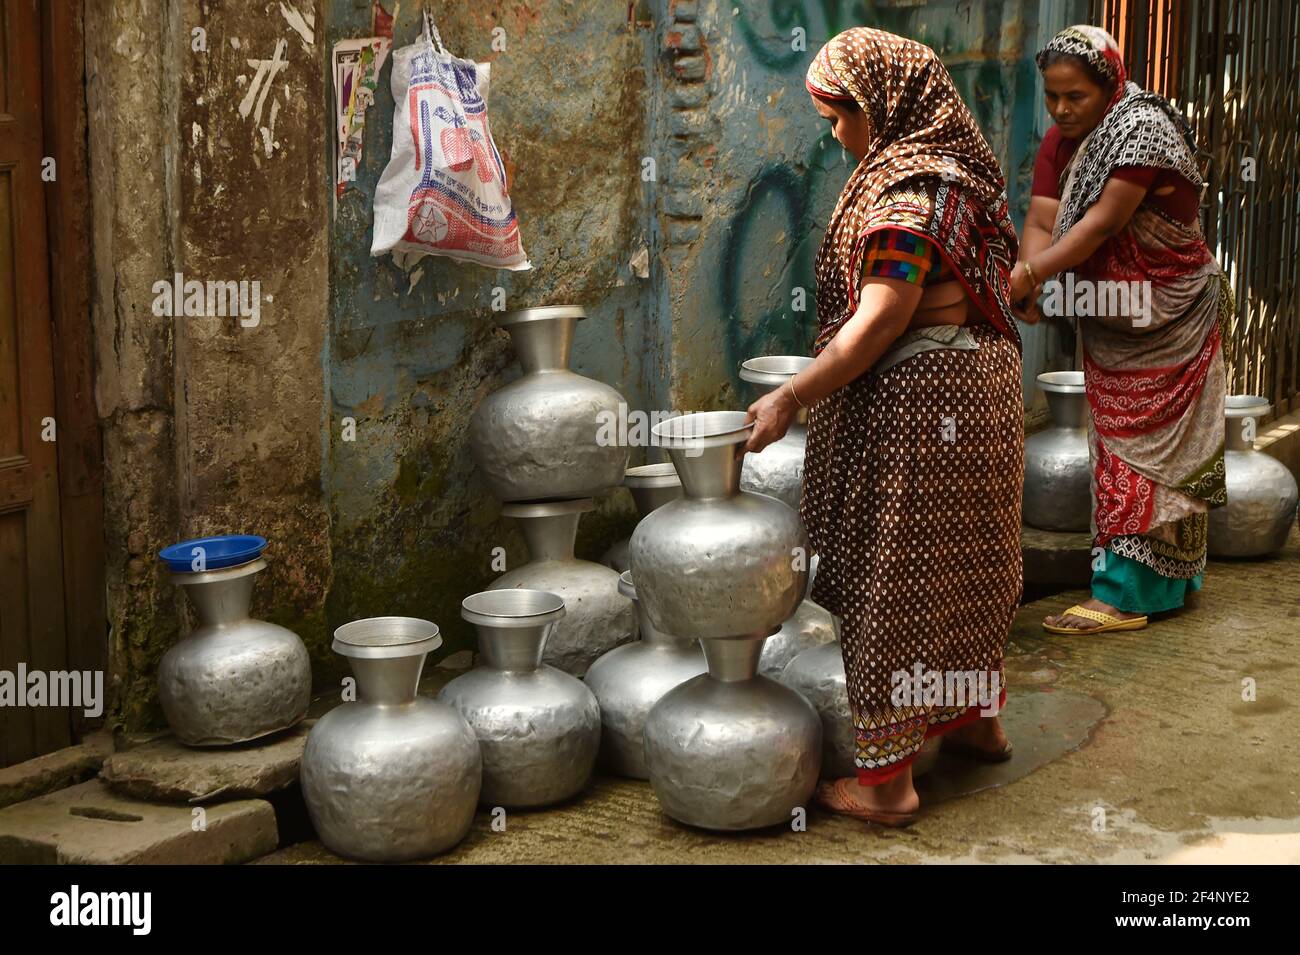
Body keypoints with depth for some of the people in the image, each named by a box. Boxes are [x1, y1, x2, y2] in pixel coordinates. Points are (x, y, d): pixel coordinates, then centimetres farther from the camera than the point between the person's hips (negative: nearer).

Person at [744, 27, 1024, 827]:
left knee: (895, 577, -3)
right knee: (962, 560, 21)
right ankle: (979, 717, 36)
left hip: (917, 399, -10)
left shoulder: (907, 189, -19)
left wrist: (792, 398, -20)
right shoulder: (956, 168, 12)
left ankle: (886, 775, 4)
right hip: (978, 379, 10)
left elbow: (882, 318, -23)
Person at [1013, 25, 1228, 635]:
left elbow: (1104, 220, -28)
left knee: (1147, 446, -4)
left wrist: (1031, 273, -35)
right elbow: (1040, 224, -8)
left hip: (1168, 320, -8)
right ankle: (1174, 577, 25)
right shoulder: (1059, 143, 2)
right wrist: (1027, 280, -28)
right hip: (1108, 322, 8)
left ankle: (1124, 595, -4)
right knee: (1120, 442, 12)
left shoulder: (1143, 127, -20)